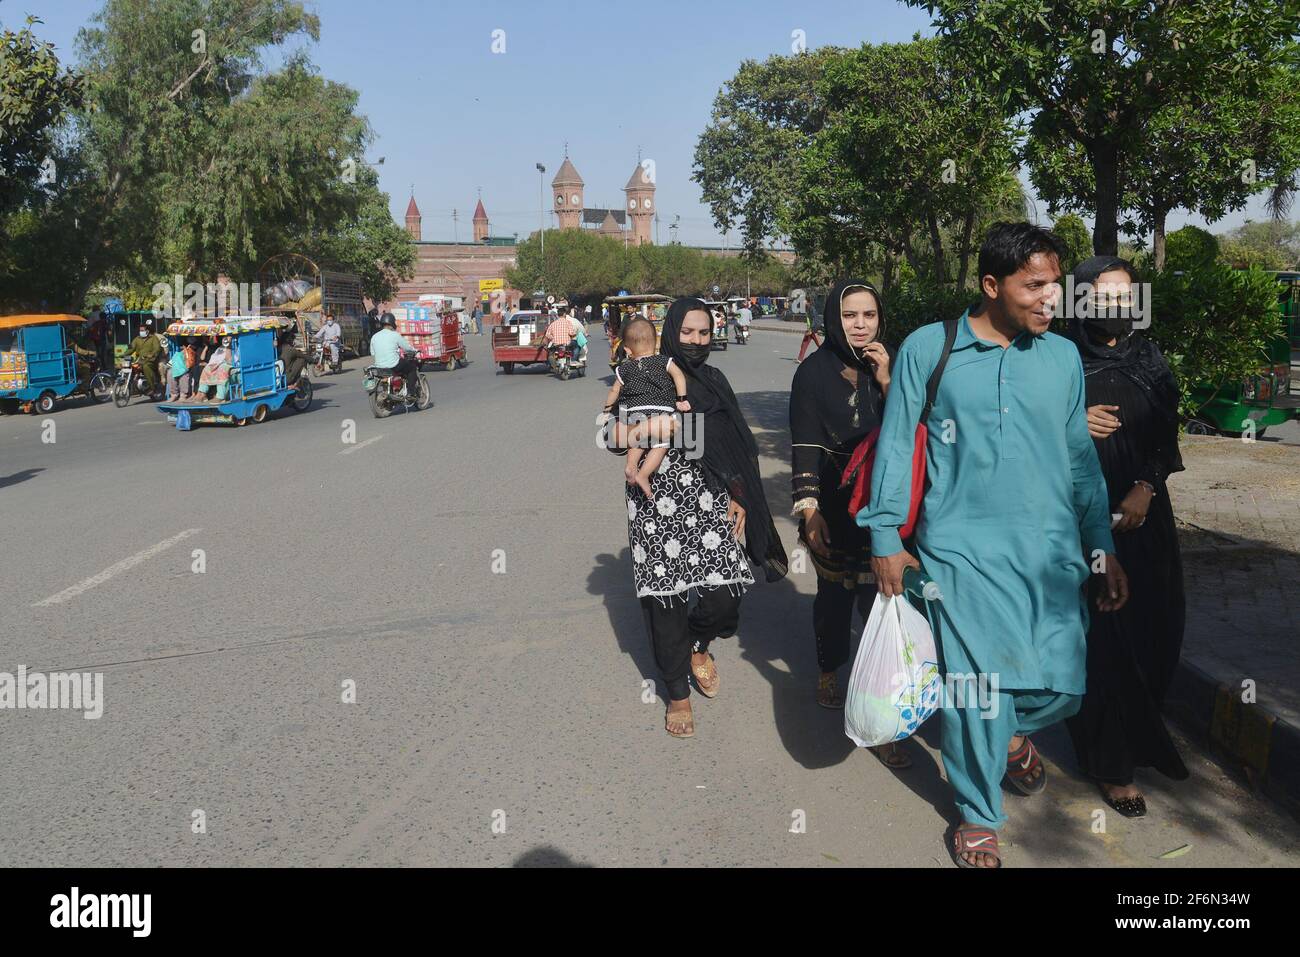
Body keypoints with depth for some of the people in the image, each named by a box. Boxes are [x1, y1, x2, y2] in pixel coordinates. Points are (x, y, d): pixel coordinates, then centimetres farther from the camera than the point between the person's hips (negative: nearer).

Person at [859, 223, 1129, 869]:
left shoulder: (1063, 356, 8)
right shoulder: (928, 348, -2)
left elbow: (1081, 456, 14)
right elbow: (895, 446, 0)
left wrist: (1102, 547, 12)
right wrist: (885, 540, -3)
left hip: (1052, 549, 4)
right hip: (962, 548, -3)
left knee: (1062, 685, 2)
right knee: (980, 689, -3)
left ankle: (1010, 731, 39)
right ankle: (978, 816, 23)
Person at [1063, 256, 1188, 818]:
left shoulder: (1147, 359, 6)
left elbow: (1166, 436, 5)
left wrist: (1145, 488, -11)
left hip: (1143, 514, 4)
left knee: (1152, 627, 9)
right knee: (1102, 638, -1)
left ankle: (1142, 733, 33)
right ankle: (1111, 762, 13)